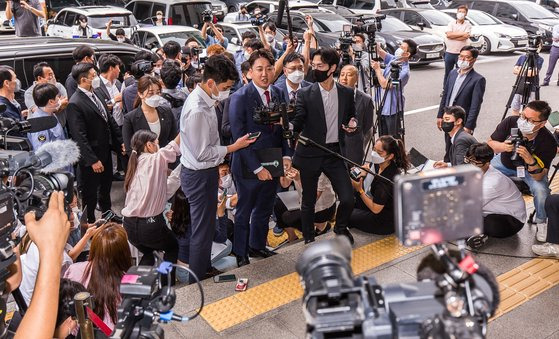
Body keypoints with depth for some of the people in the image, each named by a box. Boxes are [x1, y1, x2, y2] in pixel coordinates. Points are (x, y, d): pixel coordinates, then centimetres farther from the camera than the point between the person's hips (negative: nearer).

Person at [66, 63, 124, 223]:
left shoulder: (95, 94, 2)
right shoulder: (75, 104, -23)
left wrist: (120, 141, 8)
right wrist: (92, 160, -23)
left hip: (105, 151, 8)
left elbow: (109, 119, 11)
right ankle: (90, 221, 28)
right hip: (91, 157, -8)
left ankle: (107, 213, 47)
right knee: (90, 193, 10)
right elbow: (79, 136, -24)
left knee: (106, 186, 26)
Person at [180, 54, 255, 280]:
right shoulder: (197, 110, -28)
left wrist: (219, 163, 17)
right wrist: (233, 147, -16)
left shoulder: (204, 99, 2)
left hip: (205, 171, 10)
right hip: (199, 175, -10)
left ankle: (203, 268, 42)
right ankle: (197, 279, 23)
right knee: (203, 229, 6)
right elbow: (202, 153, -24)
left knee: (204, 225, 23)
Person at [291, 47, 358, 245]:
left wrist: (352, 124, -6)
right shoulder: (305, 94, -5)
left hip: (335, 153, 2)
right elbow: (297, 124, -9)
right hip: (310, 154, -1)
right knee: (309, 201, 9)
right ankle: (309, 239, 31)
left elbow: (351, 117, 17)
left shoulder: (346, 93, 3)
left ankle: (341, 227, 31)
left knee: (348, 199, -1)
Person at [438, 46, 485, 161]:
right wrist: (440, 115, 11)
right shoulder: (453, 73, 8)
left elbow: (475, 105, -15)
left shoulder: (478, 79, -12)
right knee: (448, 151, 18)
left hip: (462, 123, -6)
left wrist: (468, 127, -18)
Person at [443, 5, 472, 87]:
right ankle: (445, 90, 22)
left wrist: (453, 35, -11)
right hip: (449, 52, 2)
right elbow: (449, 34, -12)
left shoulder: (468, 25, 0)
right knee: (447, 73, 11)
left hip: (461, 53, -2)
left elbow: (464, 37, -15)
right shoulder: (451, 23, 6)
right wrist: (462, 34, -14)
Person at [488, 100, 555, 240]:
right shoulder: (510, 122, -28)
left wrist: (530, 161, -50)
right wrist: (502, 146, -37)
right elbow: (490, 143, -14)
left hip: (529, 169, -2)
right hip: (505, 162, 3)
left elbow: (539, 177, -30)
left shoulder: (548, 142, -31)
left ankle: (541, 223, 2)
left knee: (540, 190, -30)